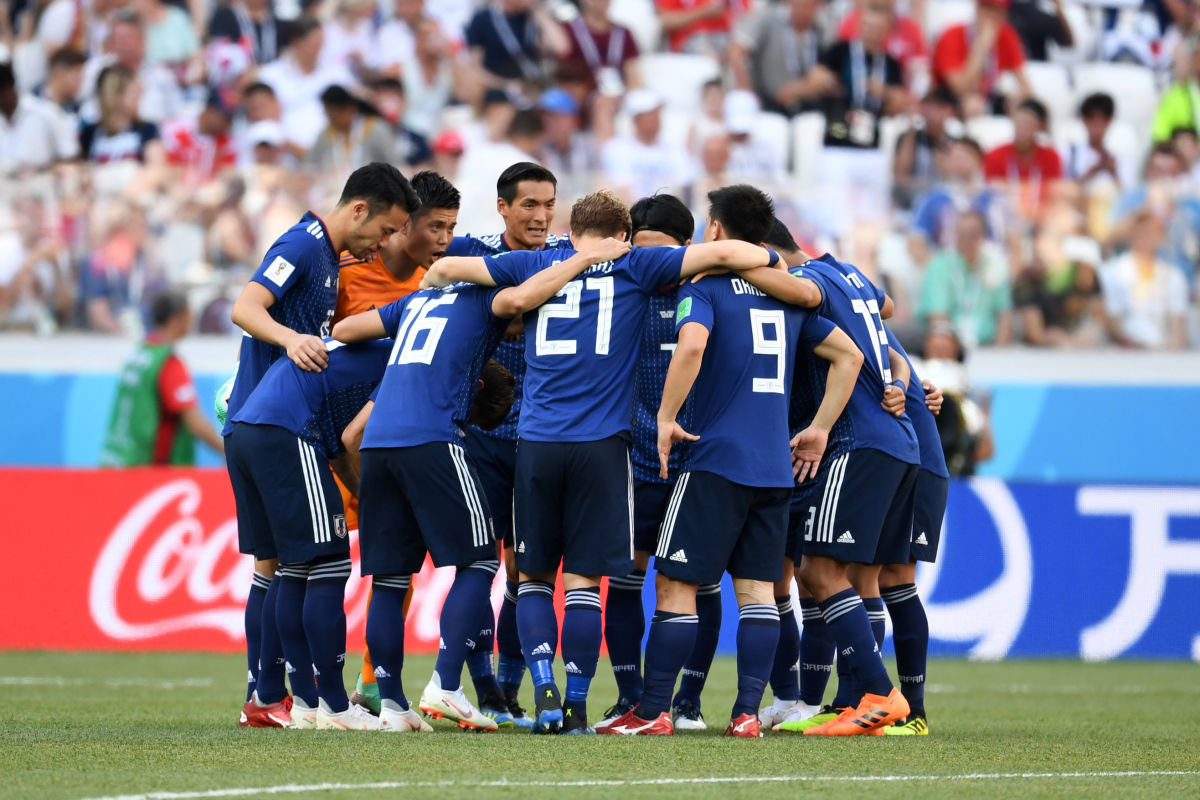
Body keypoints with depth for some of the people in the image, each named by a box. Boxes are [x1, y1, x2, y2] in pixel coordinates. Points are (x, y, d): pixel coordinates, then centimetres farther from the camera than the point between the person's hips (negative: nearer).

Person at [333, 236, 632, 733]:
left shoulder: (419, 300, 27)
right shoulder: (484, 298, 8)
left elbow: (344, 330, 29)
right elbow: (518, 299, -16)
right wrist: (586, 258, -8)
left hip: (376, 443, 7)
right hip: (431, 440, -7)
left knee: (388, 577, 9)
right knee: (477, 562, 1)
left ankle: (391, 705, 7)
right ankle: (445, 687, -11)